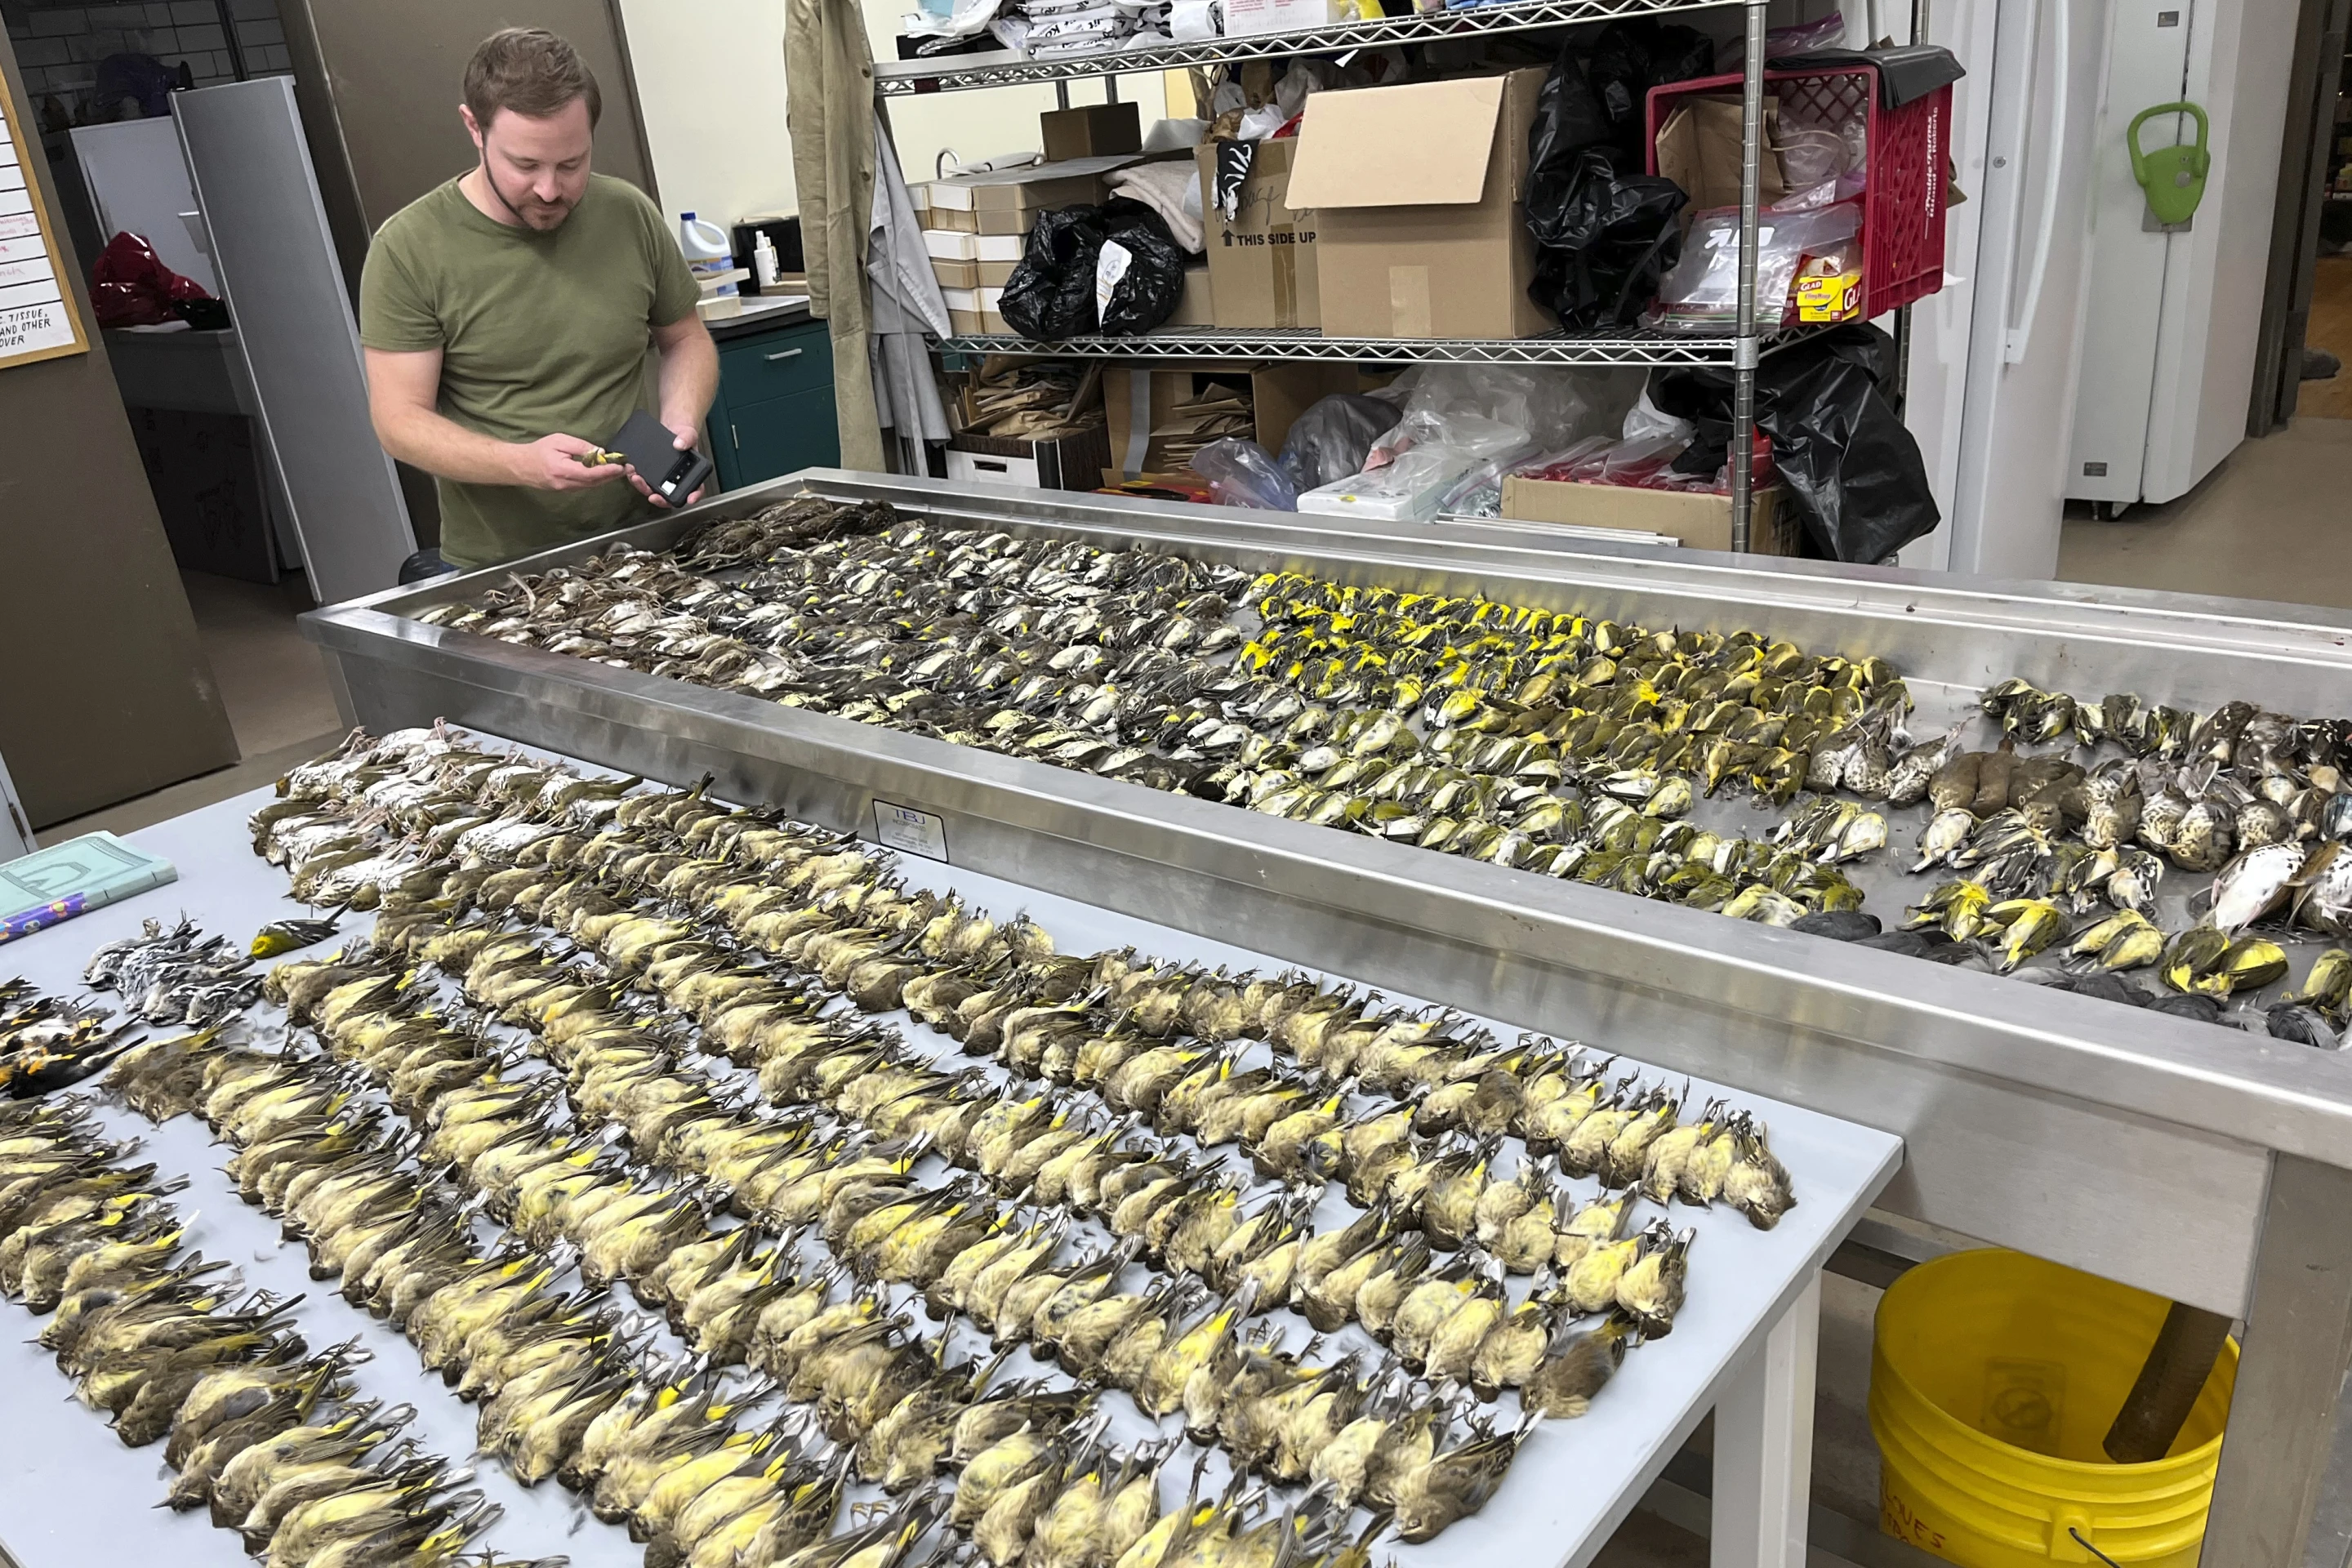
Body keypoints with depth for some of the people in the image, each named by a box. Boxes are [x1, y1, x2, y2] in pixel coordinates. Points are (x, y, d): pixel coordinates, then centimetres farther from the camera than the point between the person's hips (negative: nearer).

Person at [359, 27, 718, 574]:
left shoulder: (629, 214, 4)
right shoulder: (409, 248, -5)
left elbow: (686, 339, 17)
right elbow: (400, 421, -5)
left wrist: (679, 427, -3)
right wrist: (522, 463, -22)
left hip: (640, 545, 1)